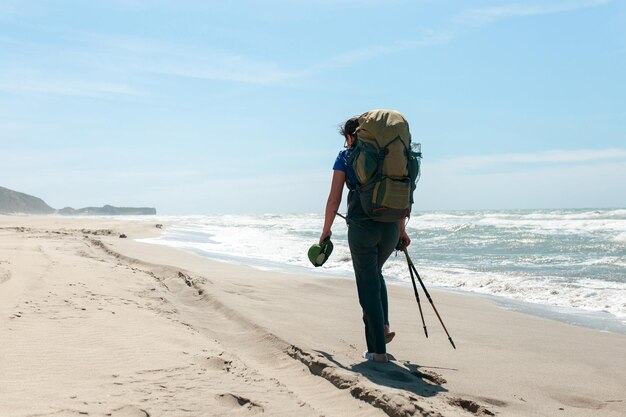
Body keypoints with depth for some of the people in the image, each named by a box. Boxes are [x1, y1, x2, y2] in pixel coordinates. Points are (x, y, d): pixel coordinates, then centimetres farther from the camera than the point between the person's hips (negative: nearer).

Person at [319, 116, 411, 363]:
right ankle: (383, 327, 22)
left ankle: (378, 350, 6)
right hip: (391, 227, 4)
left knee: (369, 286, 4)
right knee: (375, 273, 30)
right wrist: (402, 230, 21)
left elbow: (334, 199, -1)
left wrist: (326, 230, 10)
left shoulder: (346, 157, 3)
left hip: (361, 227, -4)